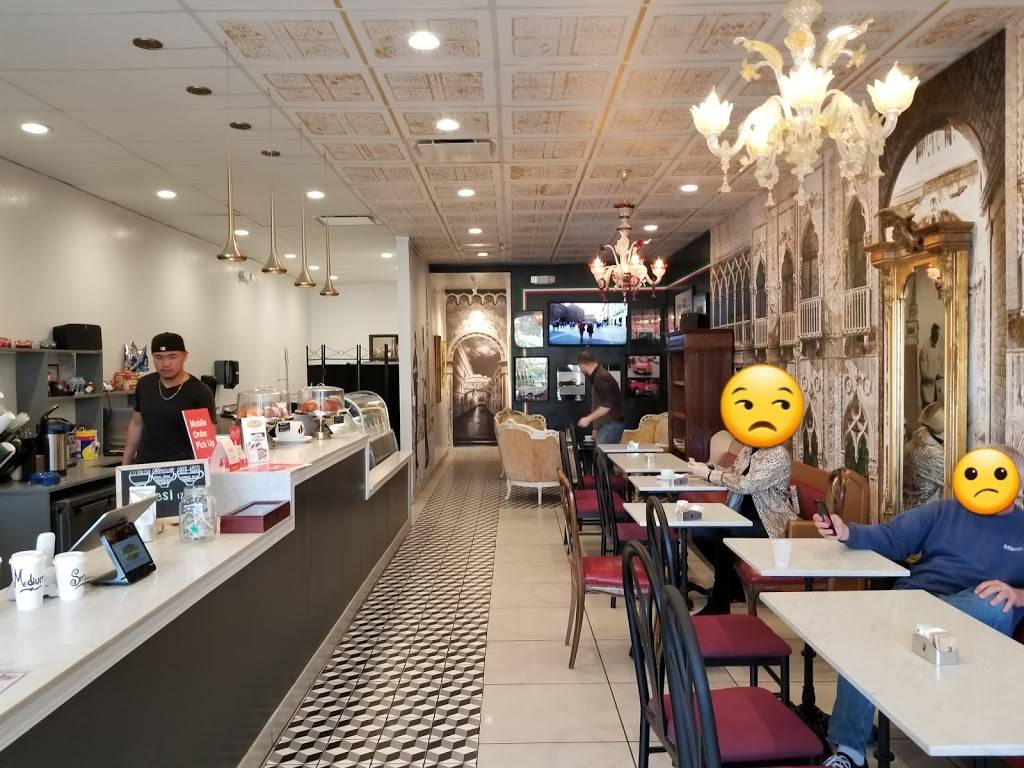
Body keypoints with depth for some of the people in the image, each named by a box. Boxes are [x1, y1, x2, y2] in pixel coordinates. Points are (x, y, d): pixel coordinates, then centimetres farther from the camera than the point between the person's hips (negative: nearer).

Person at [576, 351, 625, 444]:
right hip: (605, 425, 10)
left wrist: (588, 418, -16)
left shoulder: (601, 378, -15)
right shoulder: (597, 376, 18)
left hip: (611, 425, -10)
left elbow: (607, 406, -22)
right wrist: (596, 427, 24)